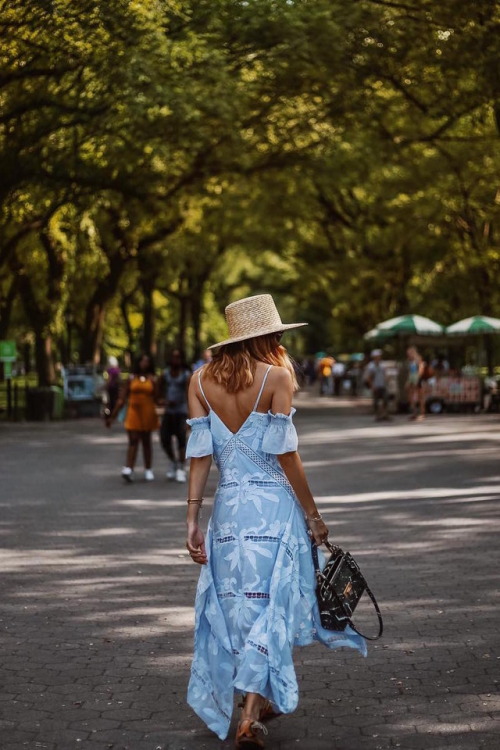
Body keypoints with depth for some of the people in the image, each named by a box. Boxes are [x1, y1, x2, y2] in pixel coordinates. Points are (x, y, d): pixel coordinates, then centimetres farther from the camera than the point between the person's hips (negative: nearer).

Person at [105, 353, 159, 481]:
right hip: (133, 412, -1)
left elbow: (156, 397, -3)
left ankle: (148, 470, 18)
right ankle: (128, 469, -19)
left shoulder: (152, 379, 4)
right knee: (133, 441, -10)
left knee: (146, 441, 10)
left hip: (148, 413, 1)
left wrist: (153, 383, -14)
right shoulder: (132, 379, 3)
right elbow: (122, 398, 3)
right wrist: (113, 415, 1)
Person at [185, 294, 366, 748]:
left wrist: (192, 520, 1)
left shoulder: (201, 381, 3)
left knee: (236, 608, 16)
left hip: (228, 507, 4)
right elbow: (285, 453, -11)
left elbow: (200, 454, -1)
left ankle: (267, 699, 31)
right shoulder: (277, 375, -9)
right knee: (270, 608, 3)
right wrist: (312, 514, -2)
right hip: (275, 506, -4)